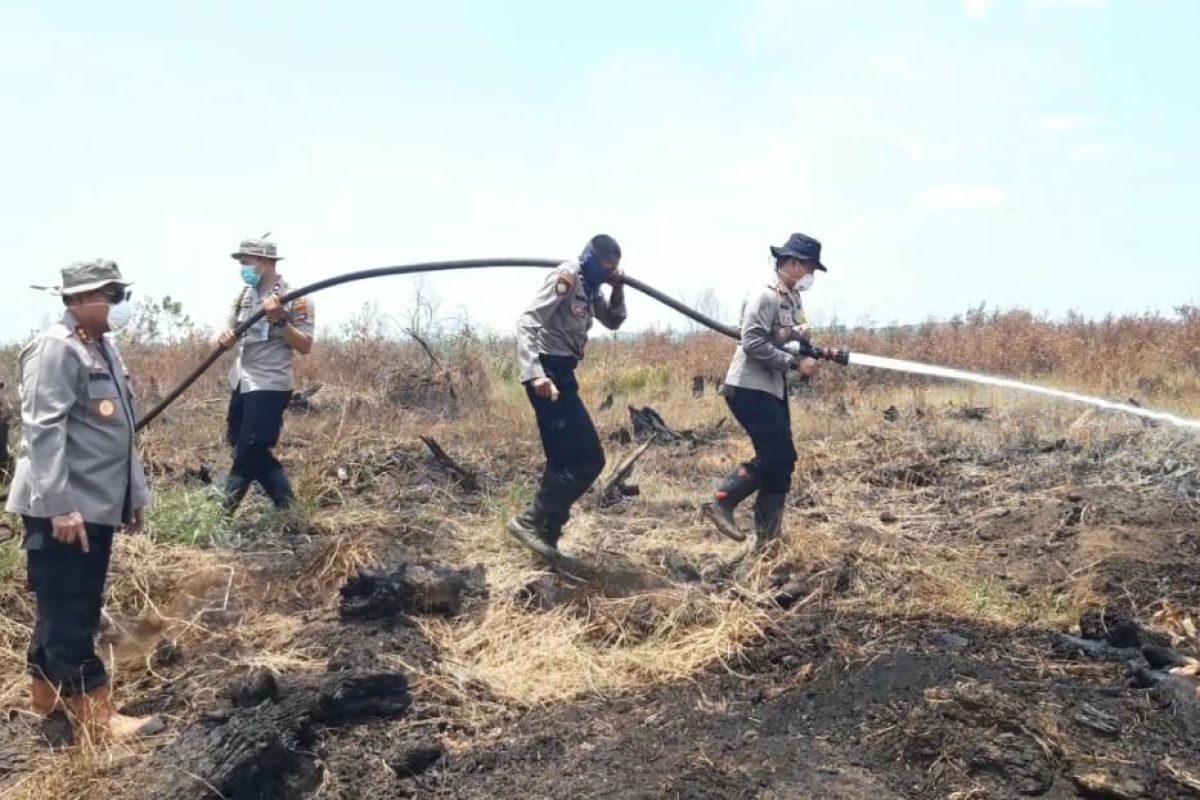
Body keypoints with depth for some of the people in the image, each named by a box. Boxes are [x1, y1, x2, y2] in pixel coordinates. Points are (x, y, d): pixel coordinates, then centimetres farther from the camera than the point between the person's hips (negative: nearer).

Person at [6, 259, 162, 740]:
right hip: (63, 508, -9)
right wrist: (60, 505, -25)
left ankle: (48, 695, 30)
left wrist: (134, 493, 21)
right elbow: (43, 430, -21)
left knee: (76, 607, 17)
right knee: (69, 611, -2)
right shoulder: (56, 348, -15)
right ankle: (96, 716, 0)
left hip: (98, 504, 9)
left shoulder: (104, 348, 14)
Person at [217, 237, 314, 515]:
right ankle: (286, 503, 21)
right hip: (241, 382, 8)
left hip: (269, 385, -8)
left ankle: (225, 512, 6)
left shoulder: (295, 299, -10)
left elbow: (305, 346, -13)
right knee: (244, 446, 12)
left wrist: (280, 320, -25)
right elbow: (234, 331, 17)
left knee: (248, 451, -5)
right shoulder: (245, 294, 11)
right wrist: (226, 339, -7)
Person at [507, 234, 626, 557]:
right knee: (588, 458, -11)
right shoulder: (567, 276, -11)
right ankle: (531, 520, -10)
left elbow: (613, 322, 28)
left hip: (562, 374, 10)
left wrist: (617, 289, 8)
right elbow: (527, 322, -20)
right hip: (549, 373, -10)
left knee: (565, 459, 14)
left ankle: (544, 530, 19)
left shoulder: (590, 287, 16)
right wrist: (535, 374, -32)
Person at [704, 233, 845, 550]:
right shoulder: (764, 297, -15)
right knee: (777, 456, -13)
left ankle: (767, 537, 12)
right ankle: (722, 502, -2)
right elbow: (752, 344, -23)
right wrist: (796, 363, -21)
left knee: (780, 460, 7)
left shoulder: (793, 300, 14)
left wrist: (819, 353, -1)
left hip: (773, 390, 10)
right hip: (749, 389, -10)